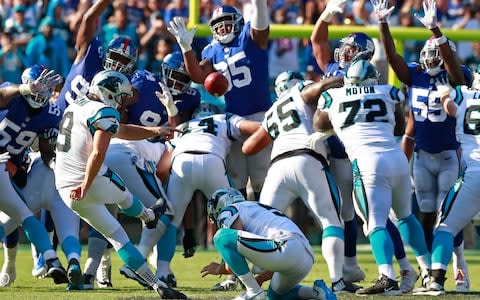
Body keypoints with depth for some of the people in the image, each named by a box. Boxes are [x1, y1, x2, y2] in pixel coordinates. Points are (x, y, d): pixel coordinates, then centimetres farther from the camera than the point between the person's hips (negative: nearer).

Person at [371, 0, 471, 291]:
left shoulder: (455, 78, -11)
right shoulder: (415, 76, 0)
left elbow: (450, 59, -30)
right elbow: (392, 56, -6)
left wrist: (435, 29, -43)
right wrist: (383, 25, -19)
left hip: (450, 156, -4)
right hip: (422, 156, 4)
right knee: (427, 215, 6)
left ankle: (460, 267, 5)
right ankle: (428, 268, 12)